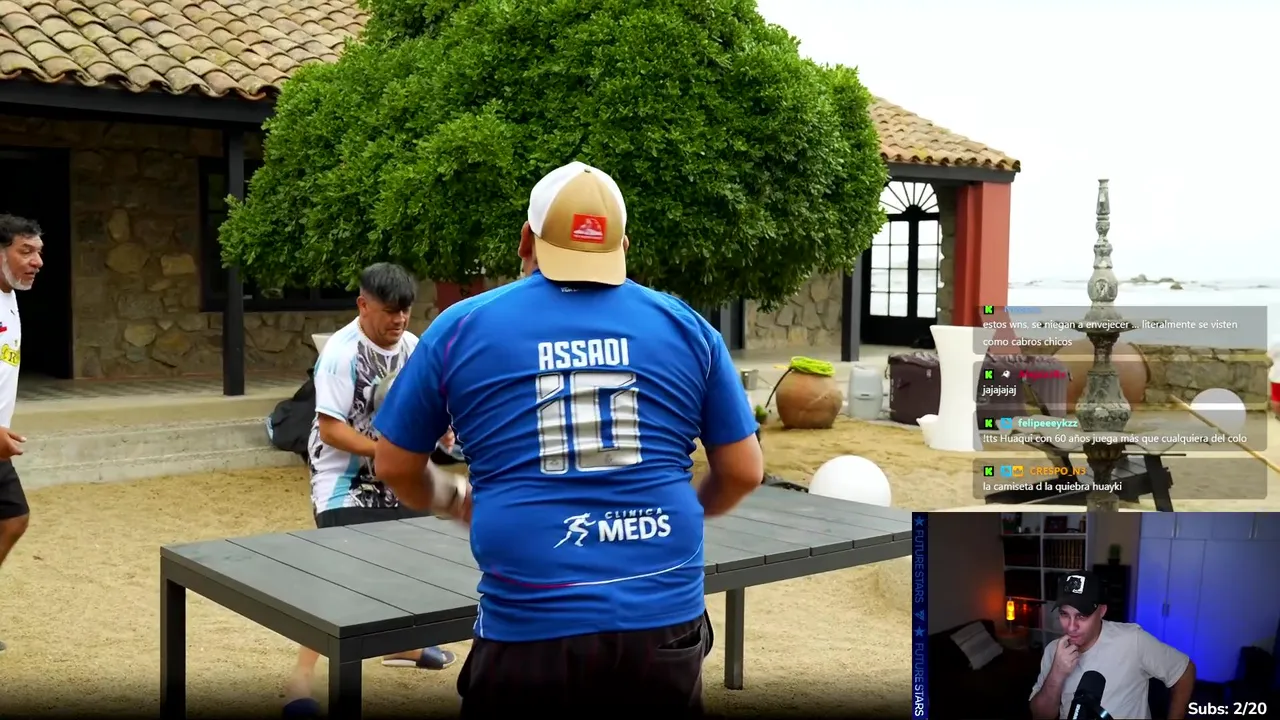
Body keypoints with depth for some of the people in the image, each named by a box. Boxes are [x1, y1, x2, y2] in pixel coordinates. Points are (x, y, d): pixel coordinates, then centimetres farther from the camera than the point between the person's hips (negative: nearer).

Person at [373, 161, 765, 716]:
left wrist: (452, 505, 30)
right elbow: (743, 473, 8)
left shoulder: (461, 327, 2)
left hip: (529, 629, -1)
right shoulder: (687, 328, 5)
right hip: (666, 624, 2)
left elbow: (395, 467, 11)